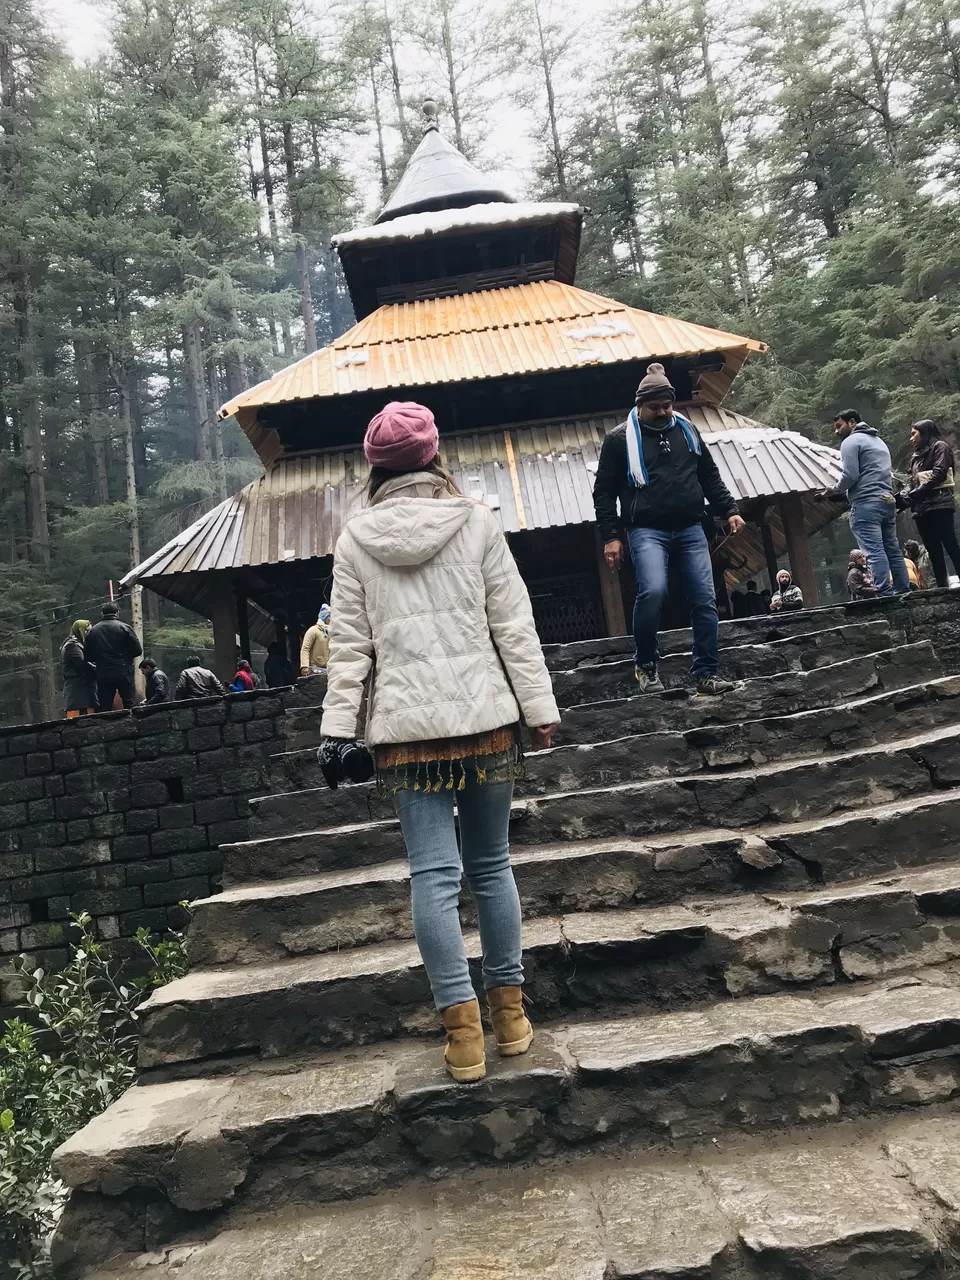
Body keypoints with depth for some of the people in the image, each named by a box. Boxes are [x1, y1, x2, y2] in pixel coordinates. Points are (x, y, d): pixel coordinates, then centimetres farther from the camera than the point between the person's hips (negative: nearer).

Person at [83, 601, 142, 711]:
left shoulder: (92, 630, 5)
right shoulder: (124, 627, -4)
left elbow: (87, 656, 7)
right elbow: (137, 650, -5)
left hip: (103, 676, 3)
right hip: (124, 673, -2)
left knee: (104, 709, 6)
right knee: (130, 706, 1)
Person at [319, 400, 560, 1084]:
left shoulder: (355, 539, 3)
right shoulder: (477, 521, 2)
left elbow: (350, 643, 2)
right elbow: (513, 625, 1)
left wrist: (338, 726, 5)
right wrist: (540, 707, 4)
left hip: (406, 727, 0)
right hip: (485, 718, 1)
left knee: (434, 873, 3)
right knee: (492, 864, 12)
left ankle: (463, 1027, 5)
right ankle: (509, 1008, 22)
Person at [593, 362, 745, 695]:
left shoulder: (687, 429, 14)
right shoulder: (620, 438, 1)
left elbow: (710, 476, 21)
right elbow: (604, 491, 1)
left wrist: (729, 511, 11)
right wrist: (611, 536, -6)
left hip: (690, 530, 5)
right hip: (647, 531, -5)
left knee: (705, 600, -2)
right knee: (653, 591, -25)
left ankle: (706, 673, 8)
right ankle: (646, 664, -3)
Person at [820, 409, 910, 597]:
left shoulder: (851, 441, -1)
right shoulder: (878, 440, 27)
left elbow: (850, 475, -13)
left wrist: (833, 490, 5)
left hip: (866, 503, -9)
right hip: (887, 500, 9)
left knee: (875, 551, -15)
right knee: (893, 550, 8)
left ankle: (886, 595, -22)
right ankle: (904, 592, 6)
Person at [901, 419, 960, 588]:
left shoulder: (939, 447, 4)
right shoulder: (916, 455, 23)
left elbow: (938, 474, -10)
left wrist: (914, 494, -16)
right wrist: (904, 496, -4)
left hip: (939, 504, -7)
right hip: (922, 508, 7)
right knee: (934, 553, 2)